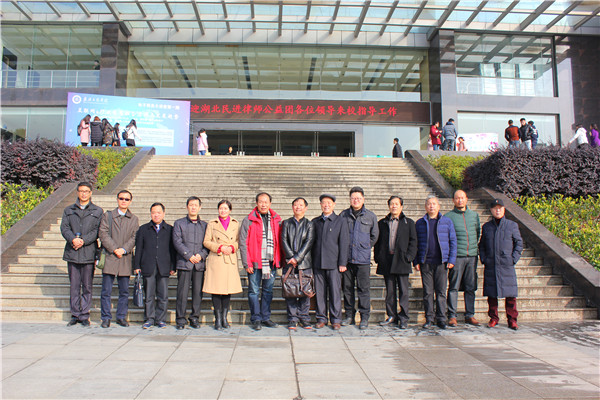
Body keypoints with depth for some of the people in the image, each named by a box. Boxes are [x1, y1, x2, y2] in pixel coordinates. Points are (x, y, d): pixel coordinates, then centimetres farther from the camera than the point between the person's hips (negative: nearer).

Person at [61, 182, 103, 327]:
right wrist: (73, 239, -15)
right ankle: (75, 315, 16)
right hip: (72, 253, 2)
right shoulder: (68, 210, 14)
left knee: (87, 286, 2)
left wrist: (83, 240, -14)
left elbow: (97, 230, -1)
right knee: (74, 286, 7)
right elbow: (64, 228, 3)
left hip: (88, 252, -2)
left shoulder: (97, 211, 8)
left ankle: (84, 315, 10)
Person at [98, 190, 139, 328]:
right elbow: (103, 234, -2)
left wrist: (124, 249, -12)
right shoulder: (107, 216, 7)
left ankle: (121, 317, 17)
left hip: (125, 258, 1)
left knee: (124, 291, 6)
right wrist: (114, 249, -12)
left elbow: (134, 237, 3)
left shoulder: (134, 219, 11)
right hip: (110, 257, -1)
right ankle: (106, 318, 11)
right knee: (106, 290, 1)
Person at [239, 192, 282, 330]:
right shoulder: (249, 220, 0)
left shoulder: (276, 220, 9)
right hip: (254, 262, -3)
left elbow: (279, 241, 11)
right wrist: (246, 263, -8)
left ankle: (265, 317, 22)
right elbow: (243, 243, -2)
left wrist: (279, 260, 4)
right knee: (254, 291, 3)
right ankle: (256, 319, 14)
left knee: (268, 290, 10)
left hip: (271, 262, 3)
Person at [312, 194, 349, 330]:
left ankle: (336, 320, 10)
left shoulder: (340, 221, 4)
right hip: (318, 263, 3)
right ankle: (321, 318, 16)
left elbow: (344, 243, -1)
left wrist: (342, 263, -7)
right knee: (319, 292, 6)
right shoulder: (315, 222, 13)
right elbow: (312, 242, 15)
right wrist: (310, 262, 8)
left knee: (335, 292, 0)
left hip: (333, 263, -3)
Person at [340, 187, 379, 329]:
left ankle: (364, 318, 10)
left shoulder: (371, 216, 5)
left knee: (364, 289, 0)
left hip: (363, 259, -1)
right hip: (346, 258, 1)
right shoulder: (343, 215, 5)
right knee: (347, 288, 8)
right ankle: (349, 316, 21)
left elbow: (374, 235, 16)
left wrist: (365, 247, 11)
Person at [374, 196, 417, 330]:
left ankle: (403, 318, 7)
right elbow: (377, 242, 13)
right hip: (386, 262, 2)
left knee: (403, 290, 0)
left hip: (402, 261, -2)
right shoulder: (382, 223, 13)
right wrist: (377, 258, 2)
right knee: (390, 290, 7)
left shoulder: (409, 223, 8)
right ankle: (392, 316, 17)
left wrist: (408, 257, -7)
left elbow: (413, 242, 4)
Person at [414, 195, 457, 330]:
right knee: (427, 292, 4)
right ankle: (429, 319, 12)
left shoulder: (447, 222, 8)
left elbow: (453, 241, 8)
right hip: (425, 262, 1)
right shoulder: (420, 223, 9)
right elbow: (415, 243, 11)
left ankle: (441, 319, 11)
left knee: (441, 291, 1)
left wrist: (451, 259, -1)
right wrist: (416, 261, 3)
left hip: (441, 262, 0)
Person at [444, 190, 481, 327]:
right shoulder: (448, 216, 0)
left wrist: (473, 246, 15)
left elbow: (478, 232, 23)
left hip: (472, 256, 4)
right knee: (453, 287, -3)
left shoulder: (474, 215, 13)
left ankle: (470, 315, 17)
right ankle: (452, 316, 4)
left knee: (471, 287, 8)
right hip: (456, 256, -4)